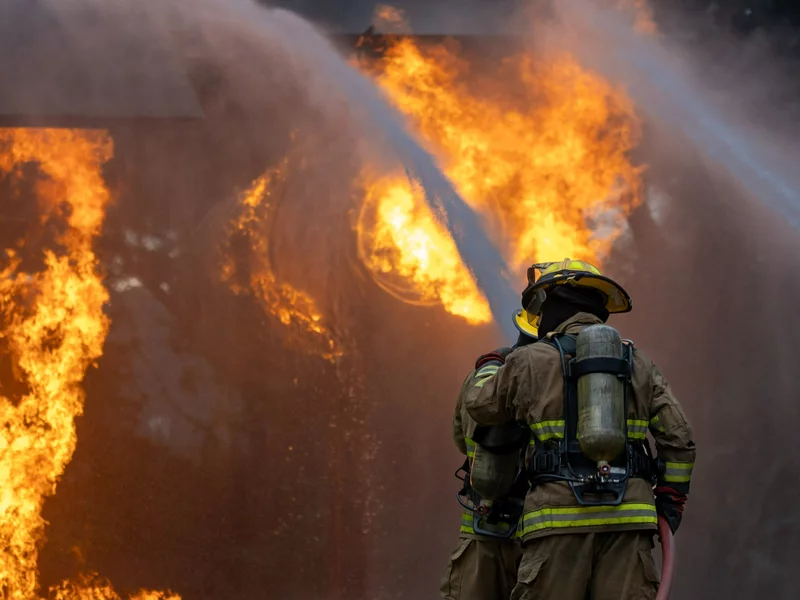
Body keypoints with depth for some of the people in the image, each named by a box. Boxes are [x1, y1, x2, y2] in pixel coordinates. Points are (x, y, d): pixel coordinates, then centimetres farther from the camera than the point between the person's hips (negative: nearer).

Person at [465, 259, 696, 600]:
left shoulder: (531, 361, 6)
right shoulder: (639, 365, 15)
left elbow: (480, 405, 22)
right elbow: (678, 438, 10)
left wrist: (490, 366, 42)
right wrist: (671, 499, 20)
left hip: (560, 517, -3)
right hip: (628, 520, 3)